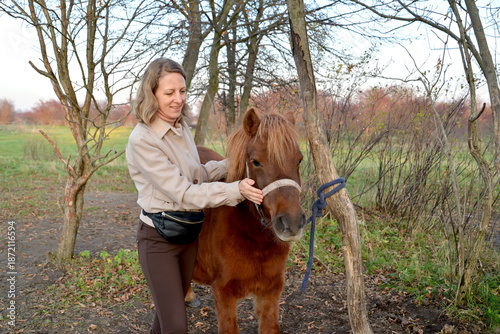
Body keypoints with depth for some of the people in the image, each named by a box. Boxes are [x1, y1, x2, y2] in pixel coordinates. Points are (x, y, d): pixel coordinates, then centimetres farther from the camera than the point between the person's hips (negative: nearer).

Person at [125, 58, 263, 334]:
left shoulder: (182, 127, 2)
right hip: (159, 238, -7)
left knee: (173, 303, 24)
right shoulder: (142, 140, -22)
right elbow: (183, 193, -25)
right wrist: (236, 190, -32)